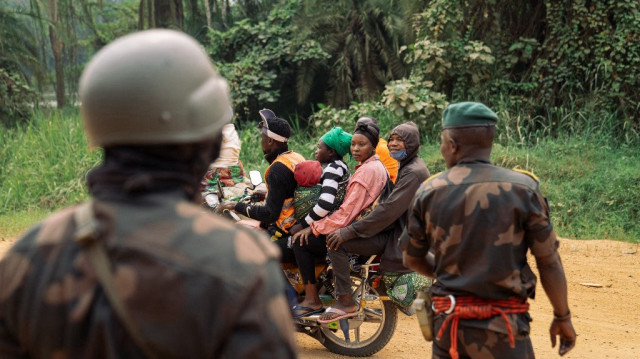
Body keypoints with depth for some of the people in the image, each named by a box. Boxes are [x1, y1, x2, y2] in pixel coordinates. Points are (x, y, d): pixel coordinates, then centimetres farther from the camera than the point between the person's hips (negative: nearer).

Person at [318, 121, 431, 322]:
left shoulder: (413, 173, -20)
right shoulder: (407, 166, 13)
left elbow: (389, 210, -26)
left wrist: (350, 232, -25)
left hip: (400, 240, -11)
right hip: (398, 232, 11)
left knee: (337, 242, -21)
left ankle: (345, 302, -14)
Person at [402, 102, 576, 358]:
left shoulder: (428, 192, 0)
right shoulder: (523, 188, -7)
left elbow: (412, 259, 11)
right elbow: (549, 262, -4)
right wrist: (562, 317, 8)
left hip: (447, 321, 3)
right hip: (502, 327, -3)